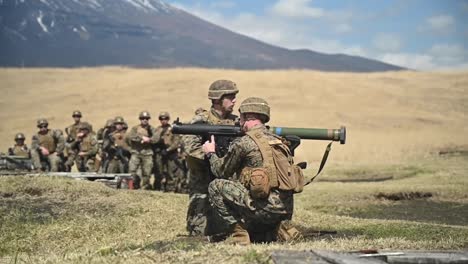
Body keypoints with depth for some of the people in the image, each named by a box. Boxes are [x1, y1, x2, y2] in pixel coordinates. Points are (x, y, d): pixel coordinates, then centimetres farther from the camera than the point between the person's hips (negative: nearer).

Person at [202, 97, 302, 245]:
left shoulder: (244, 142, -5)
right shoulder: (277, 140, 18)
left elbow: (221, 171, 9)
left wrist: (211, 153, 28)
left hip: (266, 208, -8)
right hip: (286, 210, 8)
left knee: (216, 187, 4)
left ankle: (238, 234, 0)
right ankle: (270, 231, 15)